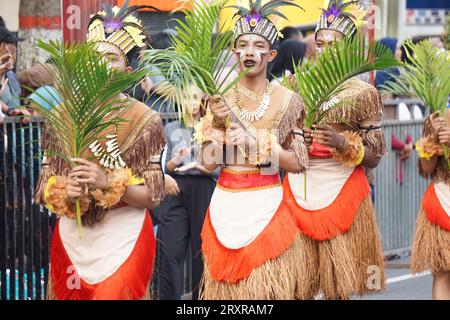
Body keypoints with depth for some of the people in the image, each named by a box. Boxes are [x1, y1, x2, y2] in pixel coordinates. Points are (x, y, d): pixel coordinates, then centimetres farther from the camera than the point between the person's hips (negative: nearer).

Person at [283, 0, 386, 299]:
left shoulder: (363, 93, 0)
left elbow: (374, 158, 1)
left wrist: (343, 144, -17)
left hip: (342, 191, -2)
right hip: (299, 190, 2)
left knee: (338, 284, -1)